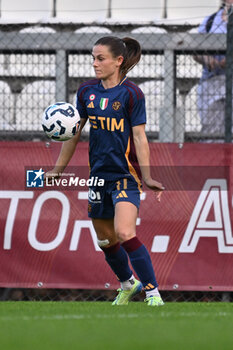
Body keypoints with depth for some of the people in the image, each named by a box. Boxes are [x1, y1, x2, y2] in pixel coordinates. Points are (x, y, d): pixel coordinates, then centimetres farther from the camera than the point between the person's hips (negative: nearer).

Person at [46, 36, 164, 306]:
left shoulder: (131, 94, -10)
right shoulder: (86, 91, 5)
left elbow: (139, 137, -11)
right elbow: (73, 132, 13)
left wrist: (147, 177, -20)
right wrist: (58, 170, 15)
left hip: (126, 174, -6)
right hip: (99, 173, 6)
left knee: (124, 234, -24)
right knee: (105, 241, 13)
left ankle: (152, 291, -12)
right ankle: (128, 284, 39)